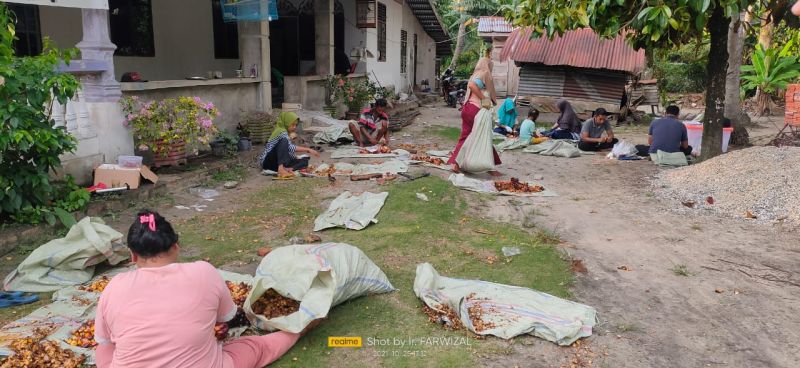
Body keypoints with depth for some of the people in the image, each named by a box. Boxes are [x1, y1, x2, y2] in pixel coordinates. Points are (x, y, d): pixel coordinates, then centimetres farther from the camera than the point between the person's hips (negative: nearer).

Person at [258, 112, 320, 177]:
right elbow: (290, 148, -29)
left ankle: (287, 169, -29)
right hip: (269, 161, -9)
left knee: (304, 161, -2)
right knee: (284, 141, -30)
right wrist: (308, 150, -31)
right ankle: (281, 169, -45)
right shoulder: (281, 131, -14)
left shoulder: (287, 133, 16)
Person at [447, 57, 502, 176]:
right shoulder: (484, 74, -7)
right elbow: (472, 85, -25)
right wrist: (484, 99, -21)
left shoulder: (475, 75, 20)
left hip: (467, 108, 8)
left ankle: (455, 163, 5)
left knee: (465, 137, 10)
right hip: (476, 109, -8)